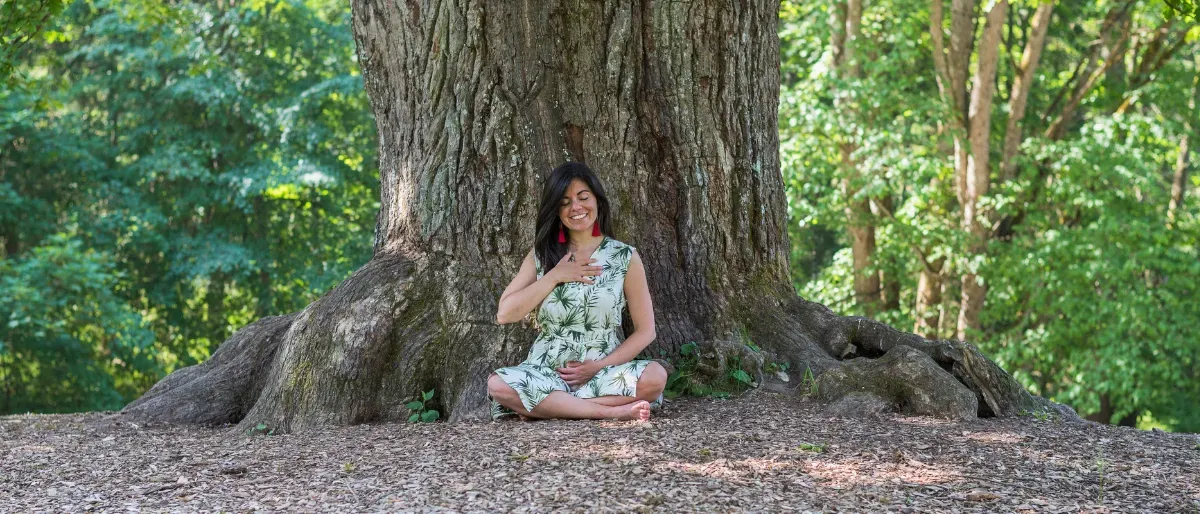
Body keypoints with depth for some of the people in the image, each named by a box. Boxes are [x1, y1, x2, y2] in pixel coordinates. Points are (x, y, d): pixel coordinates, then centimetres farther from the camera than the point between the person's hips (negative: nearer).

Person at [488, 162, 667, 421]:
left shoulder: (625, 258, 4)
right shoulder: (541, 255, 9)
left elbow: (645, 330, 2)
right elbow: (505, 314, -2)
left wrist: (600, 367, -10)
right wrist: (554, 276, -8)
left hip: (604, 370, -1)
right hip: (545, 370, 1)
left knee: (655, 376, -32)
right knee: (498, 384, -31)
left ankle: (544, 406, -25)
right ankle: (613, 411, -30)